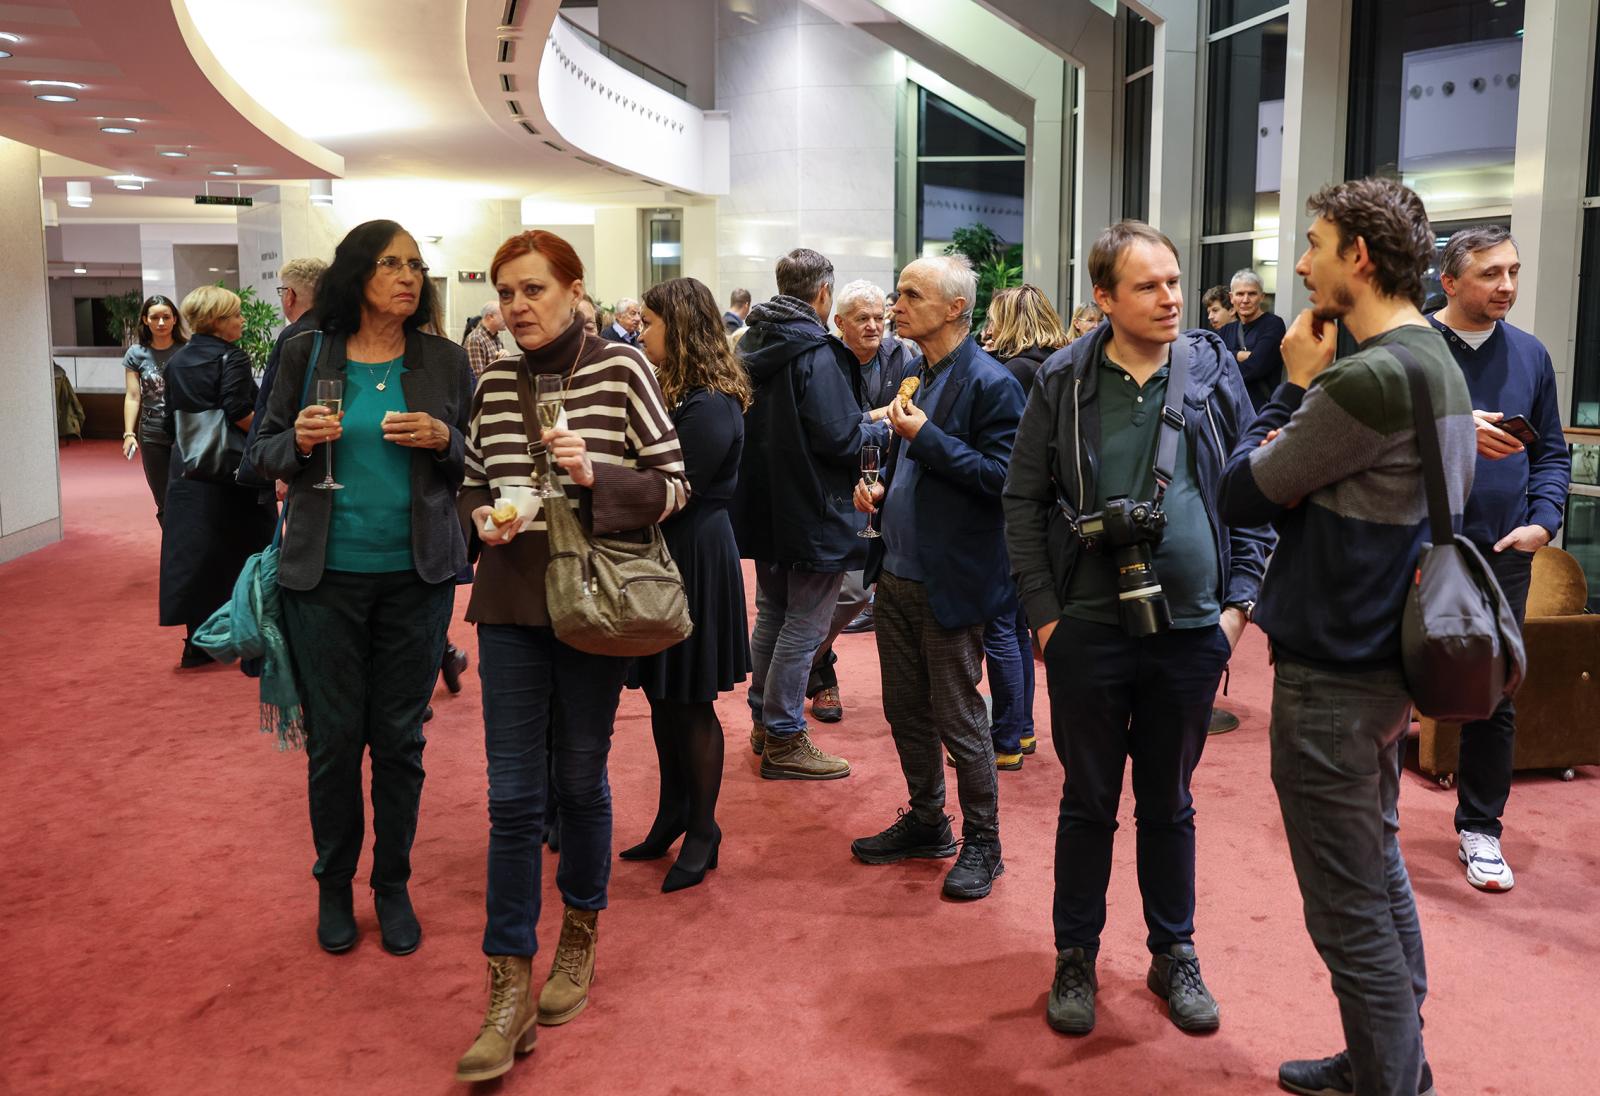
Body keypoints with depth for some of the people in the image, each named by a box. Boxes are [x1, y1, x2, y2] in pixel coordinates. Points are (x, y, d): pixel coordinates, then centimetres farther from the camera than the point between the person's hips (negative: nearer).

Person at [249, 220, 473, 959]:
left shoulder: (445, 362, 2)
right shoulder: (307, 355, 1)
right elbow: (264, 454, 7)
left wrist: (443, 440, -14)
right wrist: (301, 441, -14)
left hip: (416, 575, 1)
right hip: (327, 573, 0)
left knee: (400, 737, 8)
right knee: (334, 738, 6)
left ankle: (393, 885, 25)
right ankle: (334, 886, 26)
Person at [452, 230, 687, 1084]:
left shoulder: (621, 369, -6)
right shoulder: (493, 381, 5)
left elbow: (673, 485, -5)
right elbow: (470, 487, 15)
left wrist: (594, 476, -21)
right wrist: (480, 519, -7)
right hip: (510, 604, 3)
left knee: (580, 780, 11)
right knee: (513, 796, 0)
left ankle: (579, 937, 34)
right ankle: (510, 990, 8)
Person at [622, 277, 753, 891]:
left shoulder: (708, 407, -19)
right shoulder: (674, 392, 11)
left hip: (693, 560, -9)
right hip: (664, 555, 9)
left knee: (690, 702, 3)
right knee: (663, 694, 16)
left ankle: (702, 830, 18)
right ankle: (673, 813, 30)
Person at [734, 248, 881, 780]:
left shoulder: (751, 344, 5)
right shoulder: (815, 353, -20)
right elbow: (840, 438, -24)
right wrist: (882, 428, -4)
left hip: (764, 507, 9)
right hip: (812, 513, -9)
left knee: (771, 614, 20)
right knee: (803, 625, 1)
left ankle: (763, 719, 31)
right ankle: (783, 740, 8)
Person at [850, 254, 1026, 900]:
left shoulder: (990, 383, -14)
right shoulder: (917, 375, 12)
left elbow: (1003, 477, -21)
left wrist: (926, 436, -22)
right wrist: (882, 488, 6)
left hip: (951, 581, -8)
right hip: (898, 574, 8)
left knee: (959, 720, 3)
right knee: (905, 712, 16)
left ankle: (982, 844, 19)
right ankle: (926, 823, 33)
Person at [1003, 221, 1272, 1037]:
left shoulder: (1214, 374, 2)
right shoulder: (1063, 383, -2)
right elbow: (1023, 503, 1)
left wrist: (1239, 601, -1)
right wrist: (1044, 613, -5)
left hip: (1190, 632, 1)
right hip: (1089, 631, -1)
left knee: (1170, 804, 15)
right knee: (1088, 801, 11)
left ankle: (1174, 955, 32)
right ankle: (1075, 959, 27)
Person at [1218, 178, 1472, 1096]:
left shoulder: (1370, 378, -23)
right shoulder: (1438, 360, 8)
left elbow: (1243, 493, -16)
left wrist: (1295, 384, -4)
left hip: (1333, 673, -10)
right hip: (1390, 652, 10)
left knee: (1350, 911, 1)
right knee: (1380, 871, 22)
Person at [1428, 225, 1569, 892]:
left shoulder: (1529, 355, 8)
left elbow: (1552, 453, 13)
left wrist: (1543, 521, -2)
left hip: (1502, 555, 3)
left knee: (1493, 698, 9)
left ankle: (1480, 828, 25)